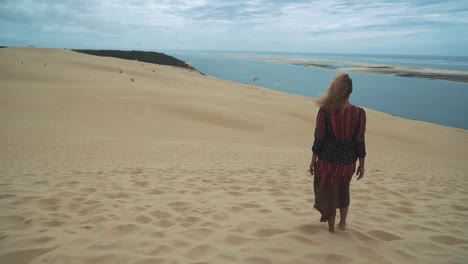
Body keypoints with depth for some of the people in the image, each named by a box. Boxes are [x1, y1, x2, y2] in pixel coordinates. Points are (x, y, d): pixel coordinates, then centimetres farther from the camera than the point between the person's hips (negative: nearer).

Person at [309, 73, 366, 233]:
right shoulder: (359, 113, -11)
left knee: (327, 192, 18)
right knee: (343, 190, 29)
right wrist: (361, 165, 6)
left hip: (328, 159, -2)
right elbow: (359, 142, -6)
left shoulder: (325, 111, -15)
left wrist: (313, 161, 1)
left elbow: (319, 139, -10)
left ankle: (331, 227, 31)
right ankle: (343, 222, 40)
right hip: (348, 161, 3)